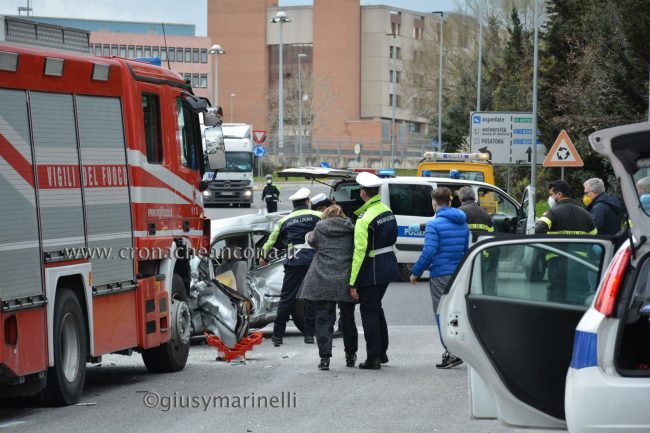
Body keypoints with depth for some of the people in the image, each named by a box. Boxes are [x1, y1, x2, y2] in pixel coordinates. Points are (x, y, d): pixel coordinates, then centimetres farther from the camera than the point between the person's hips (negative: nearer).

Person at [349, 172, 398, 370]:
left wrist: (352, 283, -20)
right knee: (376, 307, 23)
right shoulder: (388, 211, 5)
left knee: (369, 311, 1)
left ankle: (373, 358, 4)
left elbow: (360, 252, -22)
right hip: (388, 265, 8)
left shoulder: (364, 218, -21)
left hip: (371, 270, -8)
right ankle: (382, 352, 29)